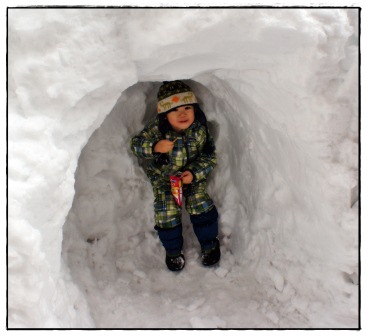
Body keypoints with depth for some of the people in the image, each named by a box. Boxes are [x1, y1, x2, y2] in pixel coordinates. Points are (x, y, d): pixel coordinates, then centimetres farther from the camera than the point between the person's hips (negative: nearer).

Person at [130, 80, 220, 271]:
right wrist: (154, 147, -36)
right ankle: (173, 251, 20)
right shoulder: (156, 129, -22)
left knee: (202, 207, -11)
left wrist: (195, 173, -25)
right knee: (166, 213, -9)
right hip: (163, 178, 0)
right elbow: (136, 144, -15)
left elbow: (210, 156, -9)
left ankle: (209, 244, 19)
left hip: (193, 176, 1)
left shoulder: (199, 130, -18)